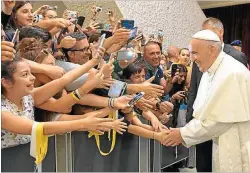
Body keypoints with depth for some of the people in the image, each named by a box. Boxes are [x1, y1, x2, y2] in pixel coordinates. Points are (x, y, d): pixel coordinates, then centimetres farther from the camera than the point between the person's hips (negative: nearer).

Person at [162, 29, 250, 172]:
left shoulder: (232, 73, -23)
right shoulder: (210, 72, 6)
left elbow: (219, 120, -24)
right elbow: (204, 114, 7)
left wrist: (184, 134, -16)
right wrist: (184, 132, -5)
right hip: (225, 145, 8)